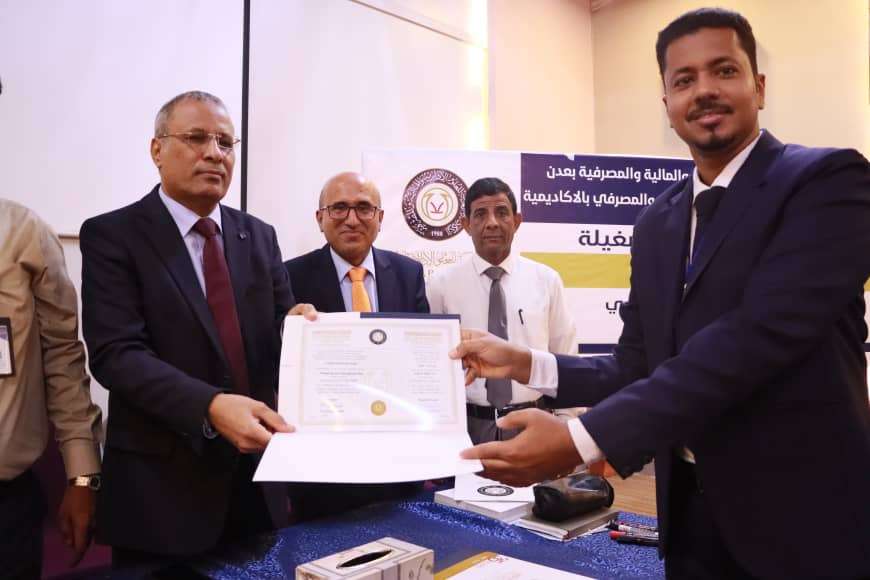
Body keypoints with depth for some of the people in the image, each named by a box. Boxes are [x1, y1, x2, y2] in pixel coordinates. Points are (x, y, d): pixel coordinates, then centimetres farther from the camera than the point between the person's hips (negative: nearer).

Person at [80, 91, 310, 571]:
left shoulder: (259, 236, 7)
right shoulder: (111, 235, -7)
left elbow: (278, 333, 7)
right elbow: (115, 354, -17)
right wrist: (210, 406, -31)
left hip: (256, 473, 5)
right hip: (161, 484, -4)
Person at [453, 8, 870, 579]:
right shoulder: (657, 223, 7)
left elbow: (756, 338, -25)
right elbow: (637, 369, 8)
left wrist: (583, 439, -29)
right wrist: (524, 364, -6)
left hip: (802, 512, -5)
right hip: (691, 508, 5)